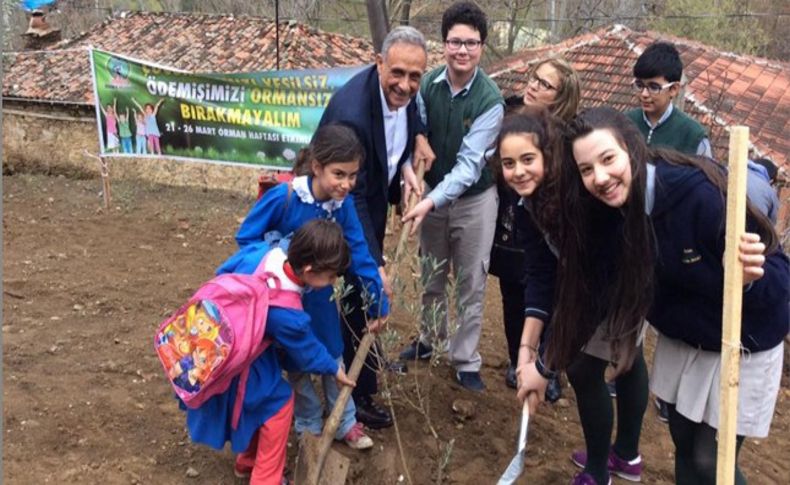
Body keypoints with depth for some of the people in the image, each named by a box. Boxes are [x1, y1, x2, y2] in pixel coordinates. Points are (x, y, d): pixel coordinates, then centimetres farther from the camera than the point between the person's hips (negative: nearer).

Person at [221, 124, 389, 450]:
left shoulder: (343, 203, -19)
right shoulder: (282, 197, -30)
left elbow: (359, 254, -12)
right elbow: (245, 238, -18)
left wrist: (379, 301, -10)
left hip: (320, 296, 4)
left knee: (333, 356, 18)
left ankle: (345, 423, 36)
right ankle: (309, 425, 36)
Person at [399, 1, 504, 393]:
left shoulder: (490, 100, -20)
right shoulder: (427, 85, -10)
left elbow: (469, 162, -25)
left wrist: (432, 201, -36)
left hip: (474, 199, -3)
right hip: (432, 193, 3)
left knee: (470, 284, 6)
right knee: (431, 277, 18)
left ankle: (466, 361, 19)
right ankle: (430, 339, 39)